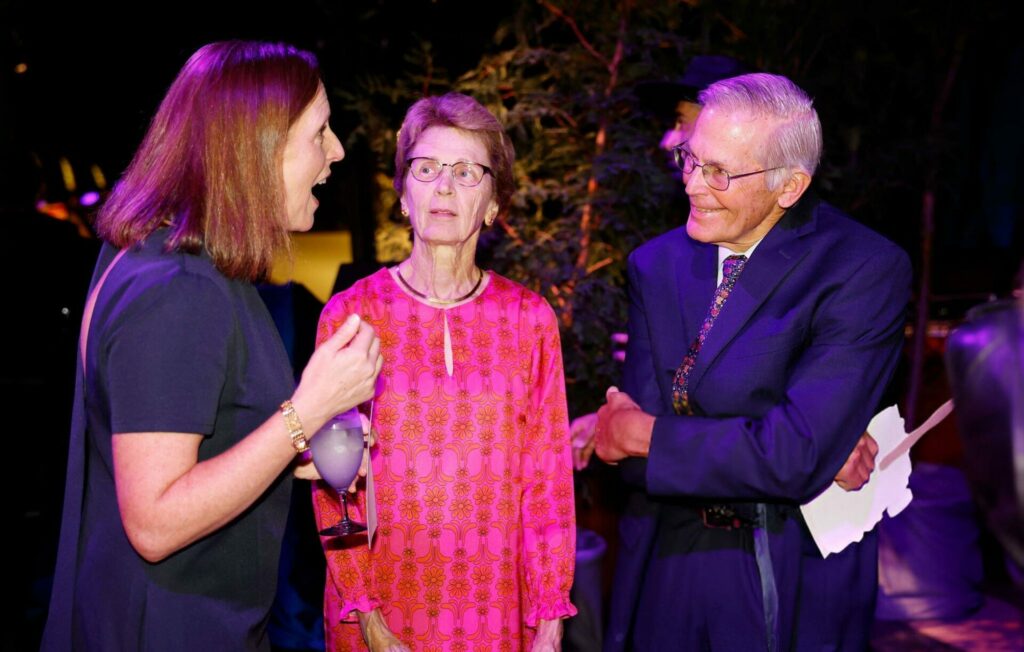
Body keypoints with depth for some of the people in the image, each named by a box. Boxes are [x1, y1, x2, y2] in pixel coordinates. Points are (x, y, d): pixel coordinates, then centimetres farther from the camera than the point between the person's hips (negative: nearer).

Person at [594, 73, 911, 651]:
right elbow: (633, 459, -8)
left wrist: (642, 434, -14)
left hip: (794, 589, -4)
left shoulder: (865, 270, -16)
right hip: (667, 565, 4)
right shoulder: (657, 264, -1)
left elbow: (797, 459, -24)